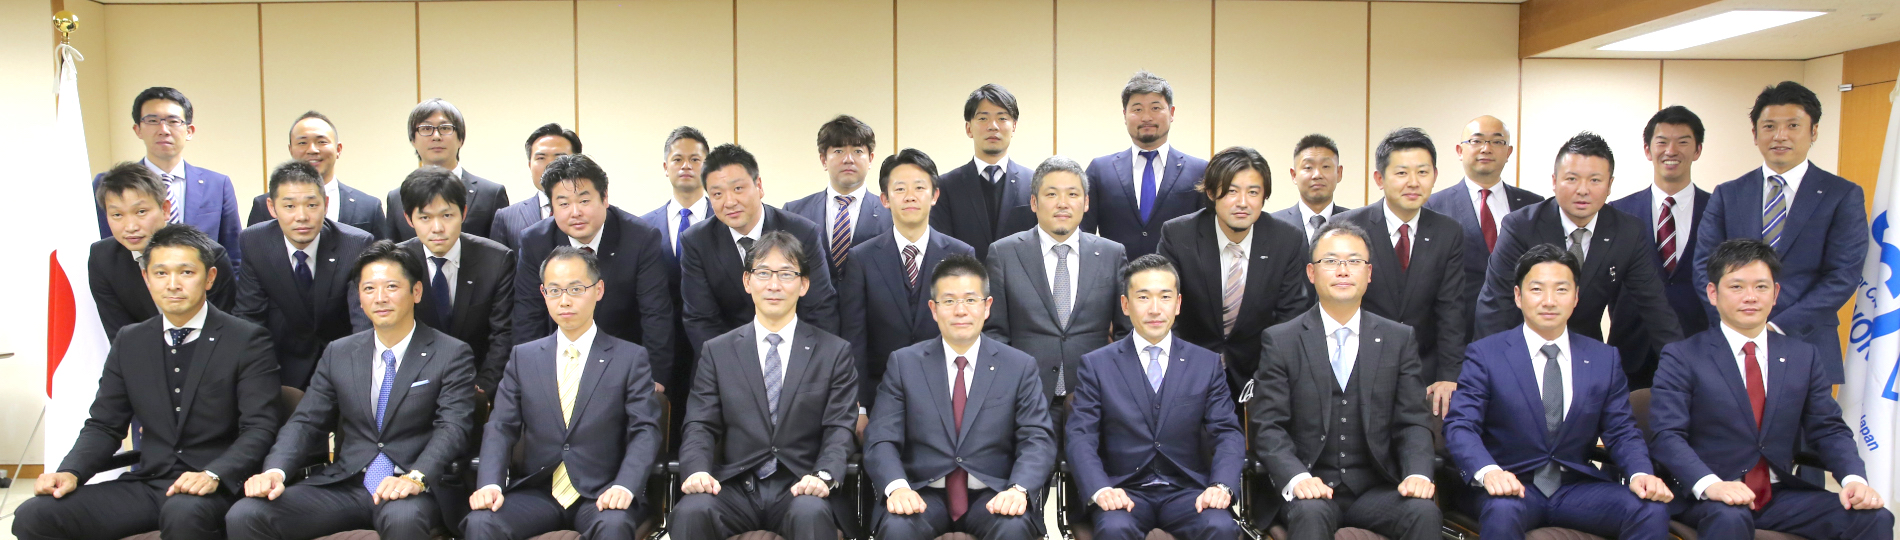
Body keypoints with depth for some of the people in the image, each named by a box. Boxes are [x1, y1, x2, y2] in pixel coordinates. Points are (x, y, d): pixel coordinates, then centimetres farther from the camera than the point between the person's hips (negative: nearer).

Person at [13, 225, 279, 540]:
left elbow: (259, 428, -10)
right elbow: (104, 425, 15)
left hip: (216, 488, -5)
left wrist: (213, 475, -26)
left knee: (184, 514, -38)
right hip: (147, 484, 6)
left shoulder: (247, 341, -4)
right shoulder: (130, 343, 14)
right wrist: (71, 472, -5)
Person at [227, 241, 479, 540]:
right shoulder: (338, 354, 15)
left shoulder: (452, 355, 0)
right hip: (344, 485, 4)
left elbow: (452, 428, -11)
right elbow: (305, 422, 11)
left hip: (411, 490, -4)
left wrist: (416, 477, -29)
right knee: (244, 515, -17)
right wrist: (274, 471, -10)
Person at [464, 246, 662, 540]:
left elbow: (645, 431, -3)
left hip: (599, 494, -2)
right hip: (535, 492, 2)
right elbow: (501, 427, 6)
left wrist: (624, 486, -21)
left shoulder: (630, 358, 4)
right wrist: (490, 484, -13)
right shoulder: (523, 357, 13)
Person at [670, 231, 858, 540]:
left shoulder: (834, 352, 10)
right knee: (691, 511, -30)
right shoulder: (717, 352, 14)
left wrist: (824, 476, -18)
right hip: (735, 488, 1)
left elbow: (839, 429, 2)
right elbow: (700, 426, 7)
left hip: (801, 488, -1)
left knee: (811, 514, -35)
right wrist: (697, 471, -14)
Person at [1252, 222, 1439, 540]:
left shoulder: (1400, 340, 9)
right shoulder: (1280, 341, 2)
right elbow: (1269, 426, -4)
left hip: (1376, 488, 2)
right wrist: (1296, 477, -22)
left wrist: (1418, 474, -14)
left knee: (1424, 511, -27)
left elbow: (1413, 422, 6)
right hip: (1310, 489, -2)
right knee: (1311, 512, -34)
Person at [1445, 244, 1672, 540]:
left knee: (1652, 513, -23)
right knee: (1502, 511, -37)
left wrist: (1640, 473, -14)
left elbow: (1622, 432, 9)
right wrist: (1487, 471, -30)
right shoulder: (1485, 354, 0)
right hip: (1512, 486, -3)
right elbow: (1460, 425, -9)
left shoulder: (1605, 359, 11)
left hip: (1577, 486, 4)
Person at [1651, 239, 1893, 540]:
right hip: (1706, 498, -5)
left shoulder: (1803, 357, 14)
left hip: (1782, 493, 5)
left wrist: (1854, 479, -9)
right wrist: (1709, 484, -30)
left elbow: (1829, 429, 11)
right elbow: (1666, 434, -12)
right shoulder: (1682, 357, -2)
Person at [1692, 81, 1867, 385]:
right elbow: (1705, 267, 2)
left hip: (1806, 346, -1)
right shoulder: (1727, 195, 8)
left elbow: (1843, 276, -5)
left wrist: (1779, 327, -15)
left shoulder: (1844, 196, 3)